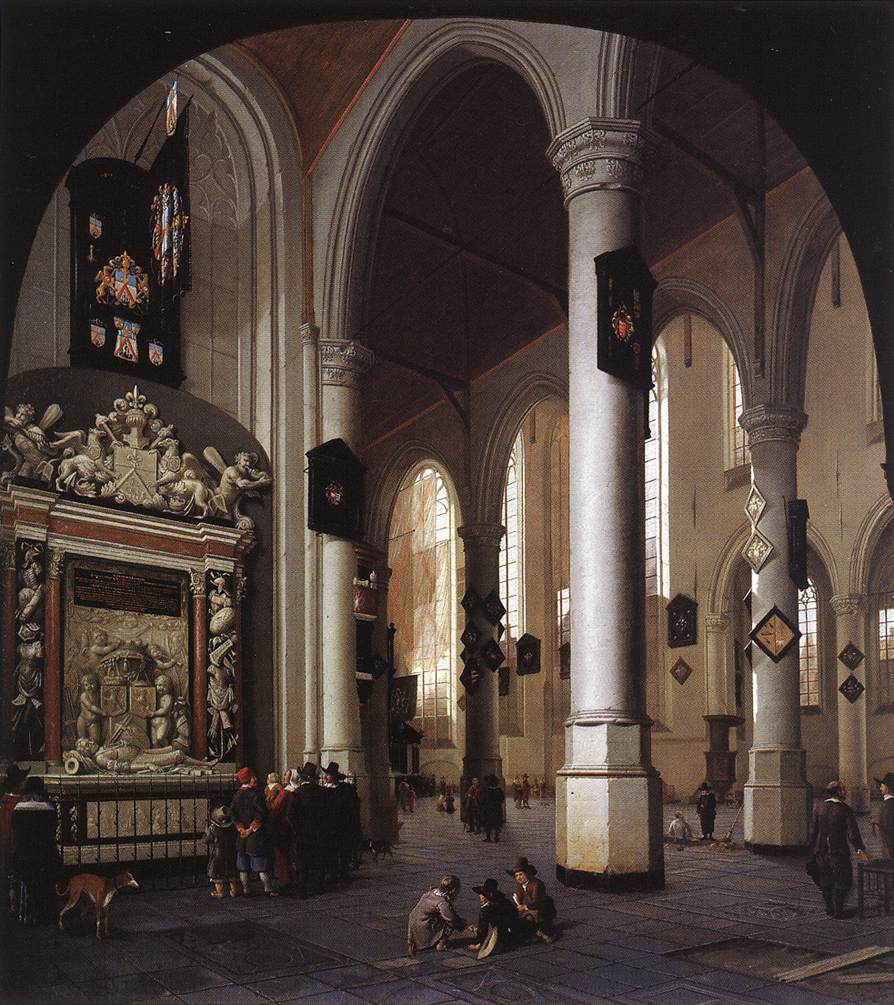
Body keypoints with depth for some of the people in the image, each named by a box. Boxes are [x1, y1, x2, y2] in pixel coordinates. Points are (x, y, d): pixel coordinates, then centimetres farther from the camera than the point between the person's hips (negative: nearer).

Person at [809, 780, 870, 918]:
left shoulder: (818, 808, 2)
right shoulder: (845, 810, -11)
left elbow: (812, 831, 4)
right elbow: (852, 832, -14)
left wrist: (814, 848, 13)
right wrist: (860, 850, -6)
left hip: (821, 852, 4)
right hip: (839, 852, -4)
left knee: (825, 882, 16)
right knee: (841, 881, 8)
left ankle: (829, 908, 22)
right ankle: (838, 910, 7)